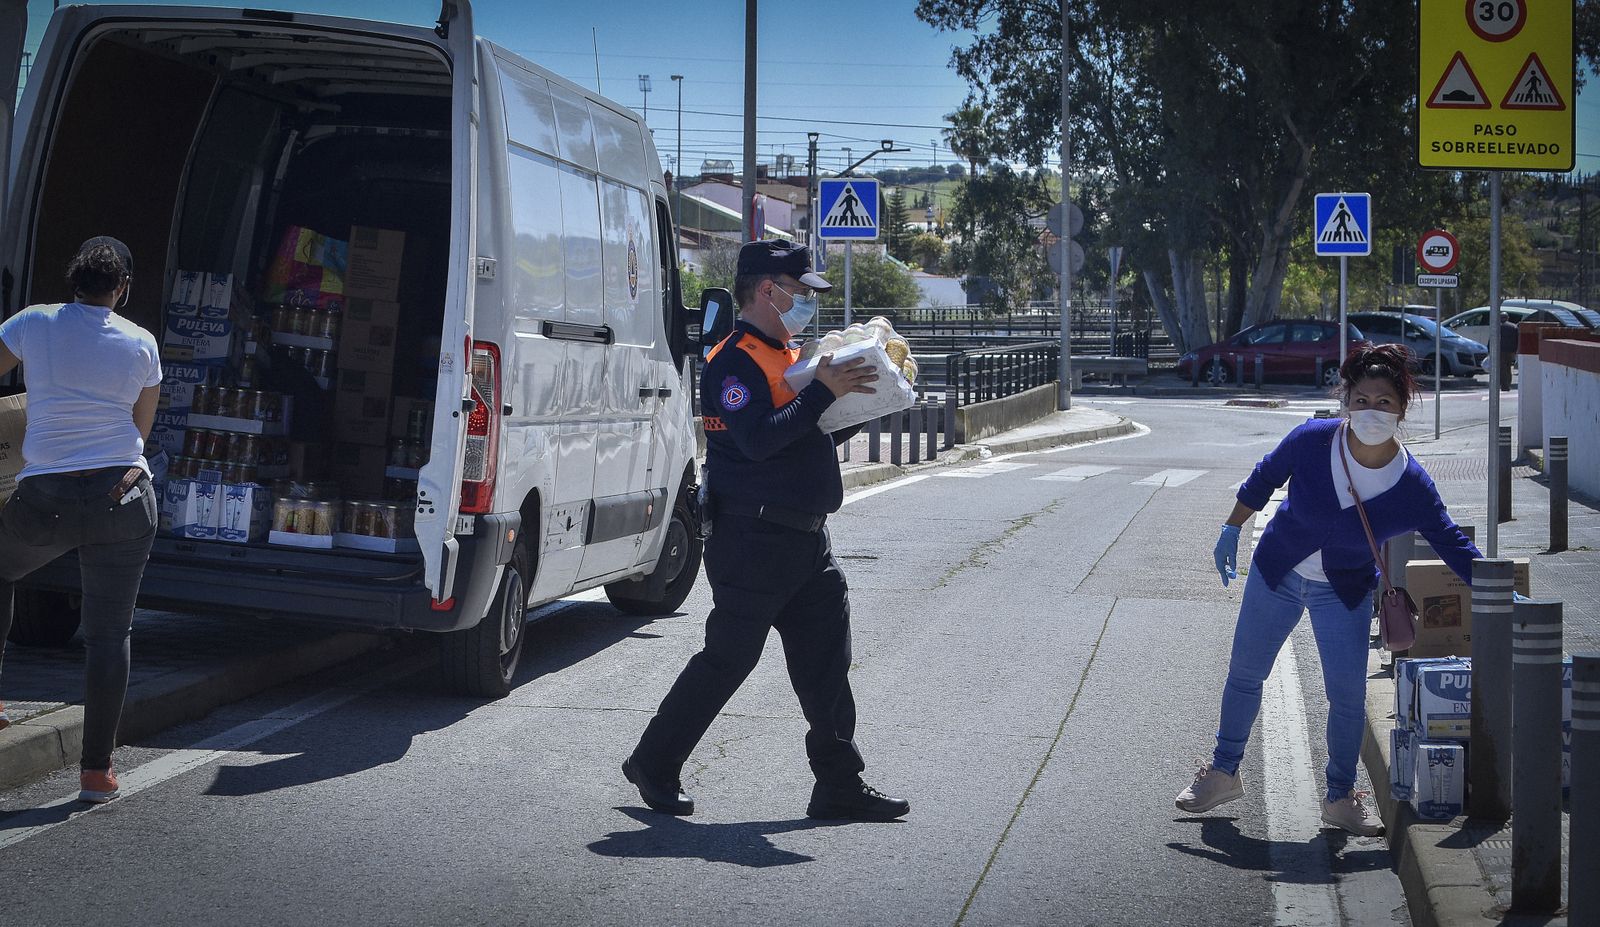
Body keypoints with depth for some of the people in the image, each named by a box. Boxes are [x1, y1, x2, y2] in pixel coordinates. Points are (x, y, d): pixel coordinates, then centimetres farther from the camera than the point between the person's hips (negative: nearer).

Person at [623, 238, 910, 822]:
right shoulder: (735, 361, -12)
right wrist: (823, 391, -24)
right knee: (726, 660, -2)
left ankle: (841, 787, 12)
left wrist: (861, 402, 8)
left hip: (806, 539, 9)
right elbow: (758, 439, -26)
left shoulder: (788, 357, 18)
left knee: (826, 666, 7)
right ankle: (654, 764, 13)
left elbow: (822, 434, 25)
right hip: (753, 542, -9)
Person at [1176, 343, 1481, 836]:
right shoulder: (1312, 441, -23)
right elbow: (1263, 479, -4)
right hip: (1276, 572, 1)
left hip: (1345, 593, -1)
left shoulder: (1412, 485, -22)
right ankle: (1223, 772, 31)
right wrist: (1231, 530, 2)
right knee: (1244, 674, 10)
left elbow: (1452, 543, -10)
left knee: (1348, 695, -3)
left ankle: (1340, 797, 17)